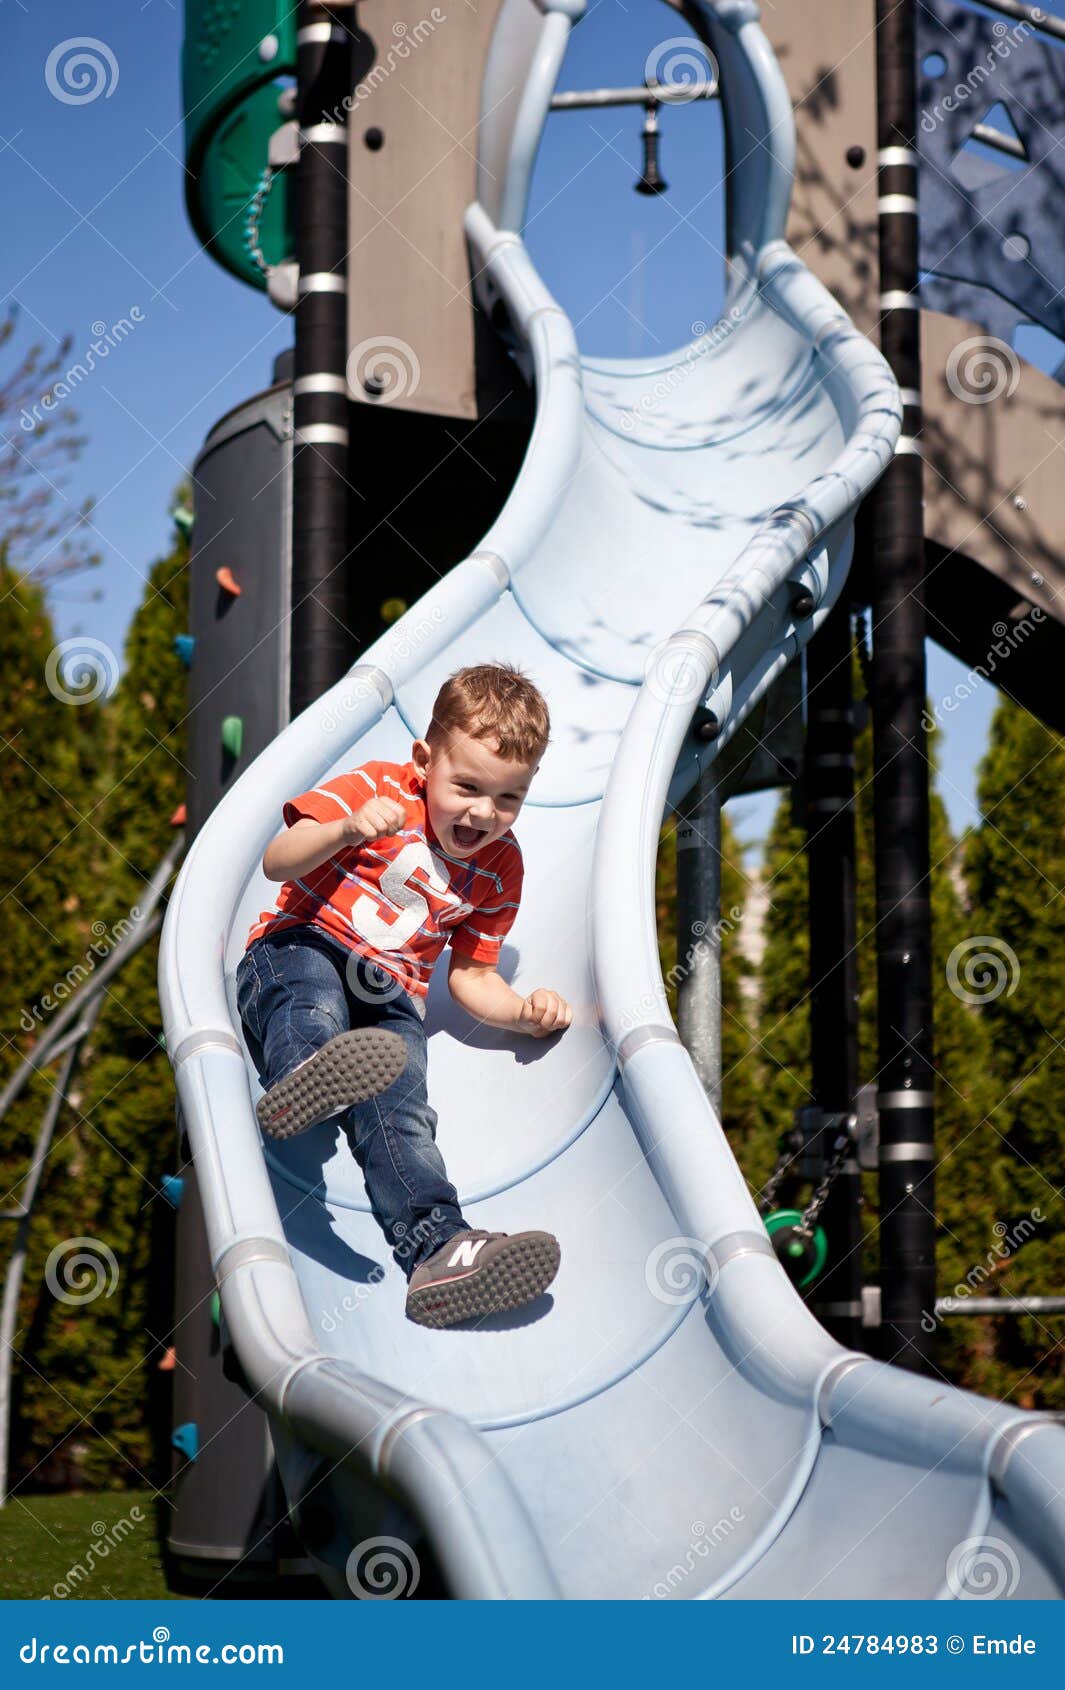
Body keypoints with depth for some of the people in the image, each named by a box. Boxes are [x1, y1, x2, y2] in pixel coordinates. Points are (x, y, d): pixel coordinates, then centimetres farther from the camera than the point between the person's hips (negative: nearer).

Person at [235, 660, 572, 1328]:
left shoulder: (501, 868, 13)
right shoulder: (380, 788, -1)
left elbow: (472, 974, 20)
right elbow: (275, 863, -10)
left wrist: (524, 1011, -2)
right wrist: (348, 830, -29)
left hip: (391, 1001, 2)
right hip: (300, 954, -2)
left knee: (400, 1108, -28)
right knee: (316, 1001, -40)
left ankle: (437, 1246, -49)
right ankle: (299, 1076, -73)